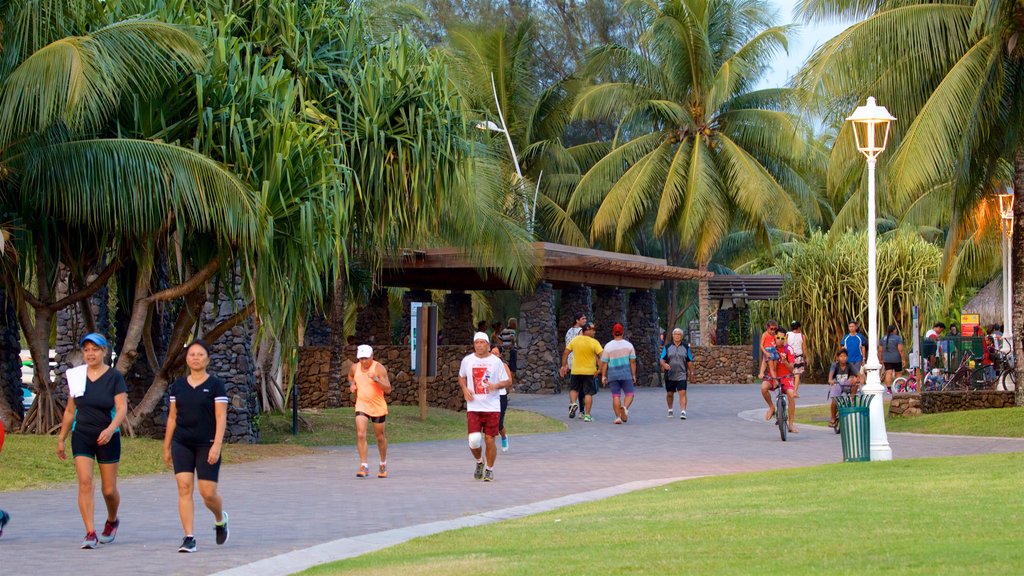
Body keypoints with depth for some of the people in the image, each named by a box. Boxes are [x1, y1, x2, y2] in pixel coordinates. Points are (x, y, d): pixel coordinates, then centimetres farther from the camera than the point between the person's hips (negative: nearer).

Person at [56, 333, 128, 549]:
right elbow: (70, 410, 14)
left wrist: (111, 429, -30)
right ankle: (90, 533, -13)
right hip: (81, 436, 2)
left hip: (107, 438, -2)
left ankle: (112, 521, 34)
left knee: (109, 490, 4)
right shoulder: (76, 376, 6)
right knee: (85, 483, -13)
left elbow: (122, 408, -13)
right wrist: (61, 439, 16)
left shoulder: (114, 377, -5)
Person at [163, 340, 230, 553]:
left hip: (206, 446, -3)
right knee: (184, 489, -7)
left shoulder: (216, 385, -2)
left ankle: (220, 519, 28)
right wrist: (166, 447, 14)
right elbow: (172, 417, 15)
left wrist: (217, 445, -18)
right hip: (182, 445, 3)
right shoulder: (178, 386, 9)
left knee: (208, 493, -4)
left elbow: (221, 418, -7)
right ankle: (189, 537, -6)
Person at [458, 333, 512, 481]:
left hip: (492, 407, -1)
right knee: (473, 440, -10)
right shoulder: (467, 360, 5)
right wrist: (464, 389, 2)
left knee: (489, 439, -1)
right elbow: (461, 377, 22)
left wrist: (495, 386, -16)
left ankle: (489, 469, 18)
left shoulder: (496, 361, -1)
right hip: (473, 407, 1)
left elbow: (508, 381, 3)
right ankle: (479, 462, 21)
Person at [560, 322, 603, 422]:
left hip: (576, 371, 2)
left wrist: (564, 366, 13)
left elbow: (565, 353, 4)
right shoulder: (594, 343, -10)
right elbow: (602, 356, -16)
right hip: (590, 371, -2)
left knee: (574, 389, 21)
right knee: (588, 393, 4)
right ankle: (587, 415, 2)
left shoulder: (575, 340, 0)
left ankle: (573, 403, -5)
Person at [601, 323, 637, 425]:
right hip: (626, 374, -1)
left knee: (616, 395, 4)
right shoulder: (628, 345, 2)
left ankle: (618, 416, -2)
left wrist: (603, 376, 5)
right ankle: (625, 407, -26)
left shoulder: (608, 346, 0)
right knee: (629, 393, 4)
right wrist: (634, 375, 7)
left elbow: (604, 362, -1)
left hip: (612, 374, 1)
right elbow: (633, 361, 1)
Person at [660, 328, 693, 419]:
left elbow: (689, 361, 10)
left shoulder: (686, 347, 6)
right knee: (669, 394, 11)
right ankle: (670, 410, 31)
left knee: (682, 393, -14)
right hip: (669, 375, 1)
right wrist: (664, 364, -20)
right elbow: (662, 359, 1)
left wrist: (690, 372, 9)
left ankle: (683, 412, -18)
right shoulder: (667, 347, 5)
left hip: (682, 375, -1)